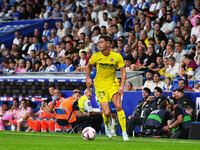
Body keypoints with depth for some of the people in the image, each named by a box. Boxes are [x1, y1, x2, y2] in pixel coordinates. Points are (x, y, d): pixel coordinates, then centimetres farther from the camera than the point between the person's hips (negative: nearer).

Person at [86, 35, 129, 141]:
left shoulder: (117, 57, -8)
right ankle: (107, 126, 22)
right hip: (100, 86, 0)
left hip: (113, 85, 0)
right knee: (107, 112, -12)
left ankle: (124, 132, -9)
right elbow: (89, 66, 16)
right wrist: (88, 78, 4)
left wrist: (122, 86, -14)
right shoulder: (96, 56, -4)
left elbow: (123, 71, -3)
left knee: (118, 107, -18)